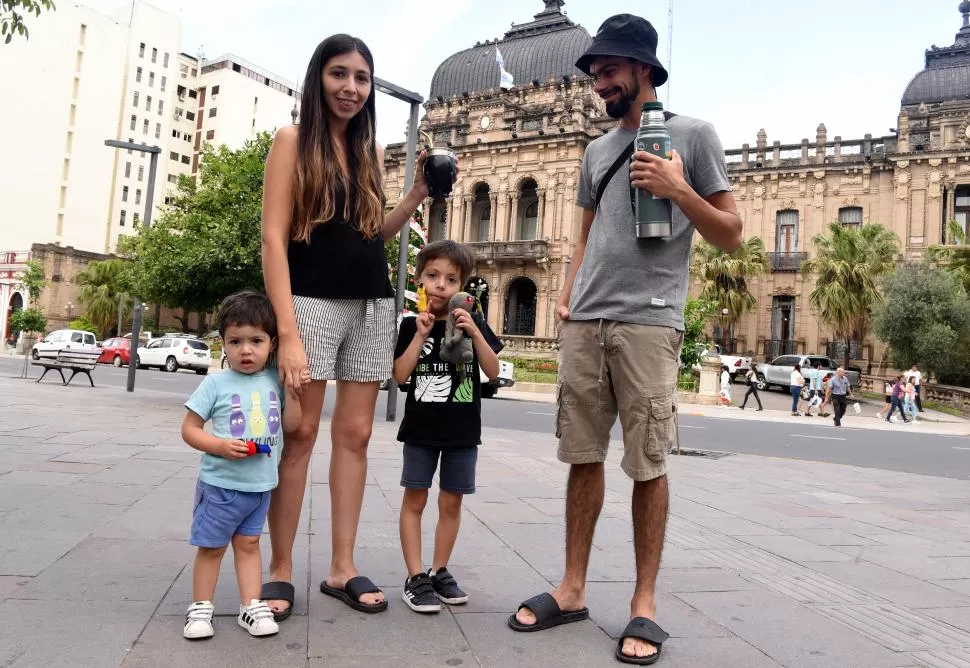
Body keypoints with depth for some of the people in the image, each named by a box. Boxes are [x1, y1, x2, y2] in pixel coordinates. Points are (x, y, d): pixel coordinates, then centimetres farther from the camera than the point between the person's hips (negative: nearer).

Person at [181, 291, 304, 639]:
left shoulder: (274, 380, -1)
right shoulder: (216, 383, -11)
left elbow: (290, 426, 4)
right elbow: (189, 429, -8)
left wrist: (291, 391, -10)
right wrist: (221, 446, -23)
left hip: (260, 486, 3)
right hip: (220, 484, -3)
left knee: (248, 544, 15)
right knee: (212, 546, 10)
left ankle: (251, 606, 24)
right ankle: (200, 607, 26)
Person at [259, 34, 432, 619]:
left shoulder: (371, 150, 15)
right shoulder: (293, 141, -1)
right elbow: (274, 238, -10)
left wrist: (417, 196, 3)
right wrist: (288, 332, -19)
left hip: (373, 306, 5)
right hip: (313, 302, -5)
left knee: (355, 435, 5)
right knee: (300, 434, -2)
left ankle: (343, 569, 14)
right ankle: (281, 571, 11)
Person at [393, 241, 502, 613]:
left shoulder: (472, 322, 2)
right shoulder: (412, 325, -1)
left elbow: (493, 371, -5)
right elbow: (400, 375, -9)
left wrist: (474, 332, -16)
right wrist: (421, 334, -16)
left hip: (462, 430, 1)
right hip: (421, 429, -1)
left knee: (451, 502, 9)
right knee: (414, 499, 1)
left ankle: (440, 572, 23)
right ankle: (416, 577, 10)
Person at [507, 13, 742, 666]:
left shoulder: (693, 134, 5)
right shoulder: (596, 150, 20)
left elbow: (732, 236, 4)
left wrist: (678, 190, -10)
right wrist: (567, 297, 10)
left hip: (649, 323, -5)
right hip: (584, 324, 5)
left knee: (648, 466, 0)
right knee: (584, 457, 7)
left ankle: (646, 603, 13)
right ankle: (573, 589, 18)